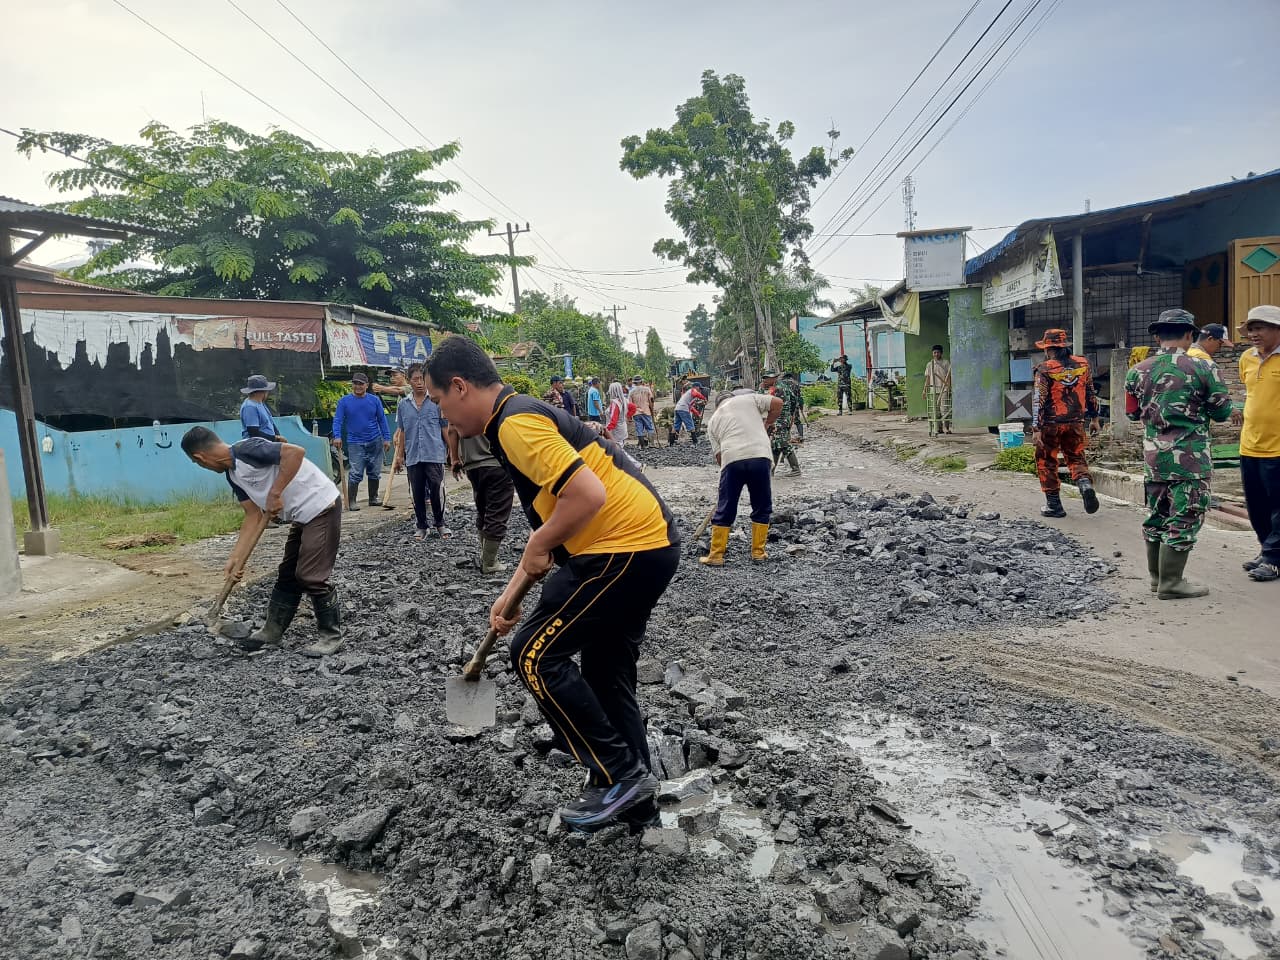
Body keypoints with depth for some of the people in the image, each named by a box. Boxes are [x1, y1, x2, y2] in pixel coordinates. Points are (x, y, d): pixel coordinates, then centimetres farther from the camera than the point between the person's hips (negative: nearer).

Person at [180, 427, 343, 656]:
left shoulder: (246, 450, -19)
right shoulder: (233, 474, 10)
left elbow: (296, 452, -30)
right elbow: (253, 516, 11)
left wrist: (275, 493, -26)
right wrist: (235, 557, 8)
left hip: (321, 508, -10)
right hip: (302, 516, 10)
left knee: (311, 576, -7)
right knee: (287, 575, 16)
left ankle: (331, 636, 6)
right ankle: (272, 632, 28)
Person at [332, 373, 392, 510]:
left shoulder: (374, 400, 3)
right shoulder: (344, 401, -2)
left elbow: (382, 420, 6)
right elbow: (337, 420, -4)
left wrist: (387, 438, 2)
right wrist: (337, 436, -19)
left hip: (375, 442, 3)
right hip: (355, 443, -3)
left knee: (375, 472, 11)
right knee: (356, 473, -9)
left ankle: (373, 498, 24)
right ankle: (351, 501, -1)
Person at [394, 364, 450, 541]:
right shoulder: (403, 405, 8)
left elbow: (445, 428, 4)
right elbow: (402, 432, 14)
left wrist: (451, 450, 3)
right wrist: (400, 456, 12)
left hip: (435, 455, -3)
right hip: (413, 457, 3)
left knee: (437, 492, 0)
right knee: (417, 494, 9)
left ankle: (439, 524, 17)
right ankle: (421, 526, 21)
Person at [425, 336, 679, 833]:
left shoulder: (516, 423, -14)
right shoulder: (523, 416, 19)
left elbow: (588, 495, -26)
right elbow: (551, 522, 25)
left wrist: (540, 545, -10)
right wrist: (513, 590, 25)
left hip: (624, 547, -10)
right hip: (651, 545, 10)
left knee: (535, 656, 0)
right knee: (608, 672, 18)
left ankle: (619, 777, 8)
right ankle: (634, 797, 29)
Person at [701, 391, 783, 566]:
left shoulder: (713, 420, 24)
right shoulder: (748, 399, 20)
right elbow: (778, 403, 10)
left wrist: (724, 467, 29)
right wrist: (766, 424, 21)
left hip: (731, 460, 1)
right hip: (760, 456, -1)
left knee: (724, 511, 10)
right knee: (762, 507, 16)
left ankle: (716, 555, 14)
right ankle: (758, 552, 20)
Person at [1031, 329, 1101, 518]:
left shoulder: (1045, 370, -12)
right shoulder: (1082, 365, 4)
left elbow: (1038, 401, -15)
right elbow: (1091, 394, 11)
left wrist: (1036, 428, -15)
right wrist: (1094, 418, 20)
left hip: (1051, 424, -4)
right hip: (1076, 423, 4)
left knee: (1047, 463, 9)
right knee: (1076, 458, 17)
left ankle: (1054, 505, 11)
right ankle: (1086, 485, -12)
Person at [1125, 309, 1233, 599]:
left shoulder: (1138, 371, 2)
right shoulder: (1203, 368, -10)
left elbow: (1132, 413, 13)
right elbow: (1222, 412, -2)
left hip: (1153, 455, 5)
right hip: (1191, 457, -5)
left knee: (1156, 515, 15)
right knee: (1183, 519, 1)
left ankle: (1157, 576, 25)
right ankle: (1170, 583, 4)